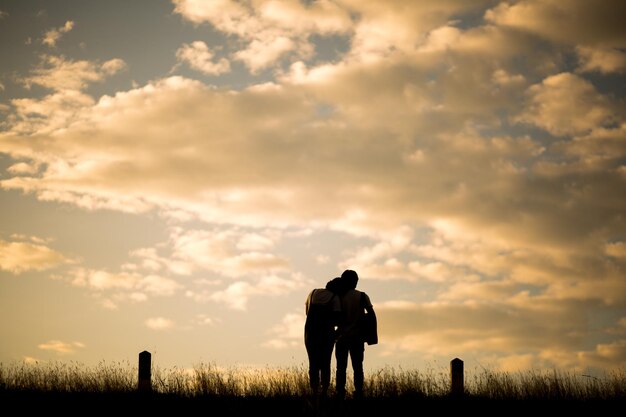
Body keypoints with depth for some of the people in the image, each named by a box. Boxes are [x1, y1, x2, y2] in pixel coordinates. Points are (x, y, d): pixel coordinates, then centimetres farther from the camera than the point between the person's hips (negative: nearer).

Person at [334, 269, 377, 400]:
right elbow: (372, 314, -7)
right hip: (357, 337, 0)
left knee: (341, 368, 4)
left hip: (342, 337, 0)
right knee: (357, 367, 5)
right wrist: (374, 334, -3)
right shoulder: (362, 296, -1)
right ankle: (358, 394, -2)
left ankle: (340, 395, -2)